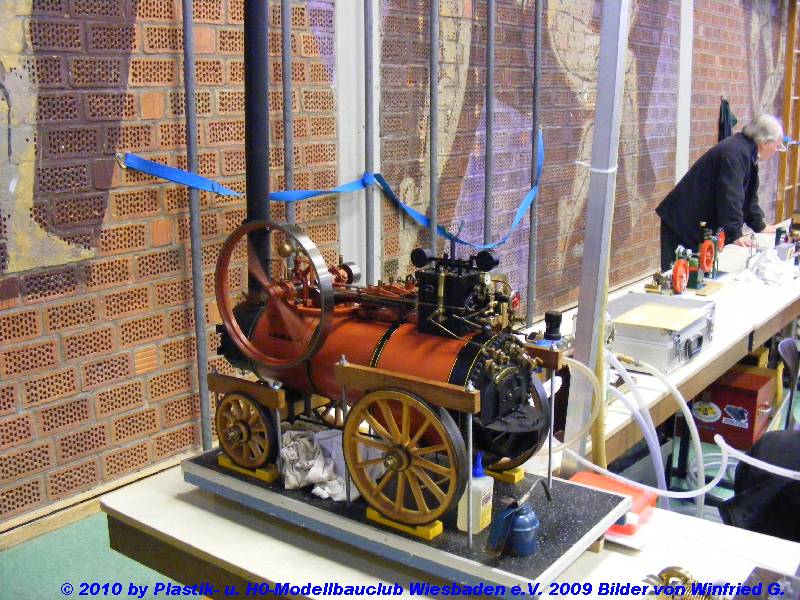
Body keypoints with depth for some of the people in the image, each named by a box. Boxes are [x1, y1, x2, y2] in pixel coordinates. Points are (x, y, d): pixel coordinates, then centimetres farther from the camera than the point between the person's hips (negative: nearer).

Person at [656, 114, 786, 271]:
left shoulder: (746, 151, 10)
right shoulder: (735, 152, -21)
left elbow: (748, 195, 21)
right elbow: (730, 198, -24)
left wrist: (760, 226, 24)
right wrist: (735, 235, -21)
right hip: (684, 222, -10)